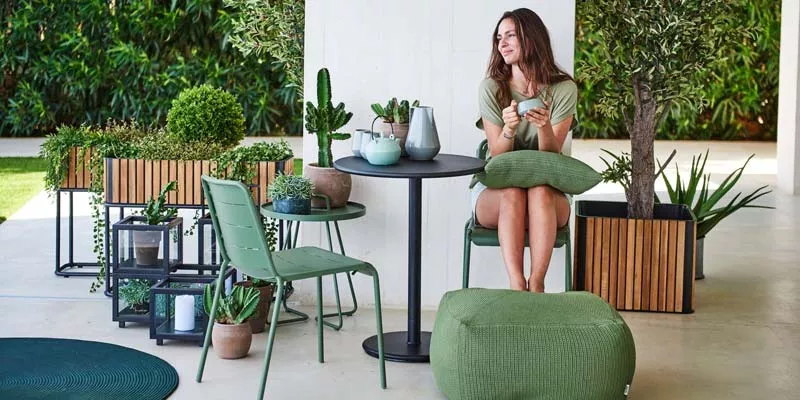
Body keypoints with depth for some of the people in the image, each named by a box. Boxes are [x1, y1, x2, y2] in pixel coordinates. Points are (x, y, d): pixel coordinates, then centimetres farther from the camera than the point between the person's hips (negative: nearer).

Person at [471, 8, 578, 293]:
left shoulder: (563, 89, -5)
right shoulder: (491, 88, -4)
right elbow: (497, 157, -7)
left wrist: (544, 126, -30)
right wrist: (508, 130, -28)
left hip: (548, 192, 0)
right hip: (494, 190, 0)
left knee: (540, 192, -35)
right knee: (512, 194, -35)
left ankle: (536, 285, -43)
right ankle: (517, 286, -45)